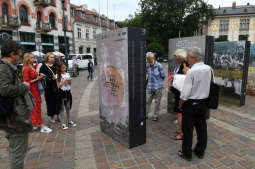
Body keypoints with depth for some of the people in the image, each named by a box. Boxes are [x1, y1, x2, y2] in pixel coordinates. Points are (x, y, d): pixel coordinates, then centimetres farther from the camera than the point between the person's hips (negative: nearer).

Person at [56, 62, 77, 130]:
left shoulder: (67, 74, 7)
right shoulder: (58, 76, -7)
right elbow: (58, 86, -10)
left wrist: (69, 81, -7)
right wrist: (65, 81, -17)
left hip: (68, 92, 5)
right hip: (61, 93, -5)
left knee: (68, 107, 14)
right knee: (62, 108, 2)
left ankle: (69, 121, 28)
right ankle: (63, 123, 8)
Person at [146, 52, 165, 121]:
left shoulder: (159, 66, -13)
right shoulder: (147, 65, -4)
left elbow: (163, 76, -2)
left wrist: (158, 82, 8)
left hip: (157, 87, -3)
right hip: (149, 87, 3)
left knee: (157, 102, 10)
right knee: (147, 101, 8)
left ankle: (156, 116, 25)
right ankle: (145, 115, 22)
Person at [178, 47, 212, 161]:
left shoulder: (191, 72, -22)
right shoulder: (209, 69, -2)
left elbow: (185, 93, -21)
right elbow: (208, 86, 8)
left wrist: (180, 104, -6)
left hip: (190, 103, -6)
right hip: (203, 103, 7)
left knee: (188, 129, 7)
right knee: (201, 127, 17)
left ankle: (187, 154, 21)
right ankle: (200, 151, 34)